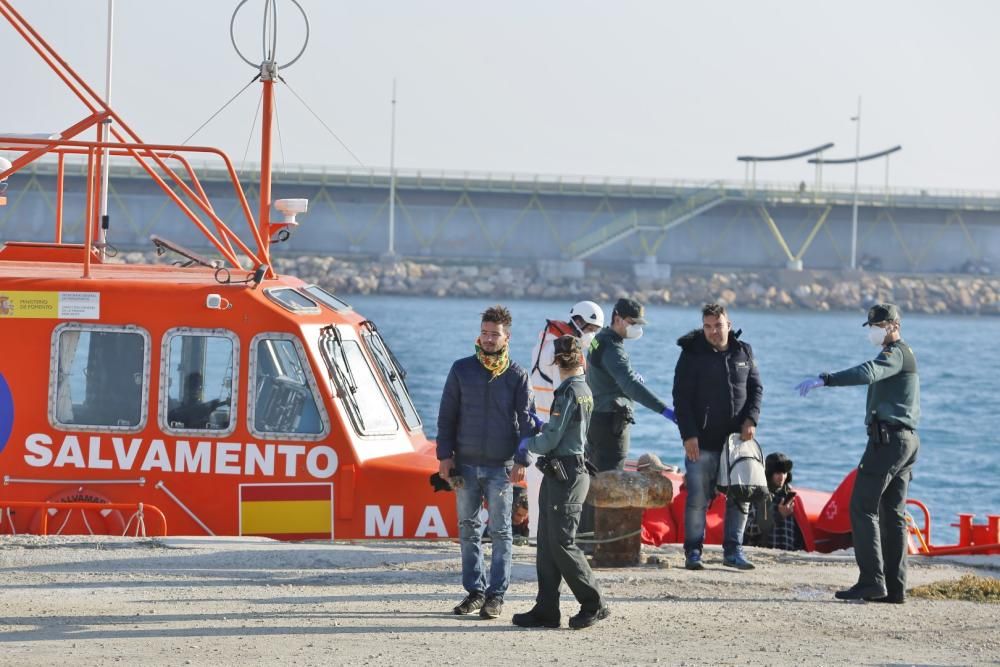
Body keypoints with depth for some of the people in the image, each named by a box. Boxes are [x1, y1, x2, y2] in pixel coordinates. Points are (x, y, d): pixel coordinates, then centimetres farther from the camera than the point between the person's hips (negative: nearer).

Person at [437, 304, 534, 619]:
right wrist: (445, 455, -1)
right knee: (468, 528, 6)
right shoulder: (462, 370, 6)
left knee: (500, 531, -1)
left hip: (501, 467, -2)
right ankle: (474, 590, 13)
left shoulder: (517, 375, 2)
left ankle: (496, 594, 2)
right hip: (466, 464, 2)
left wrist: (521, 460, -12)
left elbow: (526, 420, -1)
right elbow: (447, 415, 7)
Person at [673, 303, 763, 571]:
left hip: (737, 438, 4)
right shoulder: (692, 354, -4)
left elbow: (756, 388, 13)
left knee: (740, 498, 5)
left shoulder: (744, 352, 7)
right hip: (702, 440, -4)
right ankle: (693, 552, 3)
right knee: (697, 499, -4)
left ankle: (733, 551, 13)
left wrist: (751, 419, -4)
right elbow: (681, 398, -6)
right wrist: (689, 435, -13)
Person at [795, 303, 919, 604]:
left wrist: (824, 380, -39)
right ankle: (895, 587, 5)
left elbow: (867, 373, -31)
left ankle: (871, 581, -17)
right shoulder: (903, 356, 24)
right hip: (906, 439, 10)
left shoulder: (896, 354, -11)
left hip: (887, 439, -10)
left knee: (863, 508, -11)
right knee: (893, 514, 8)